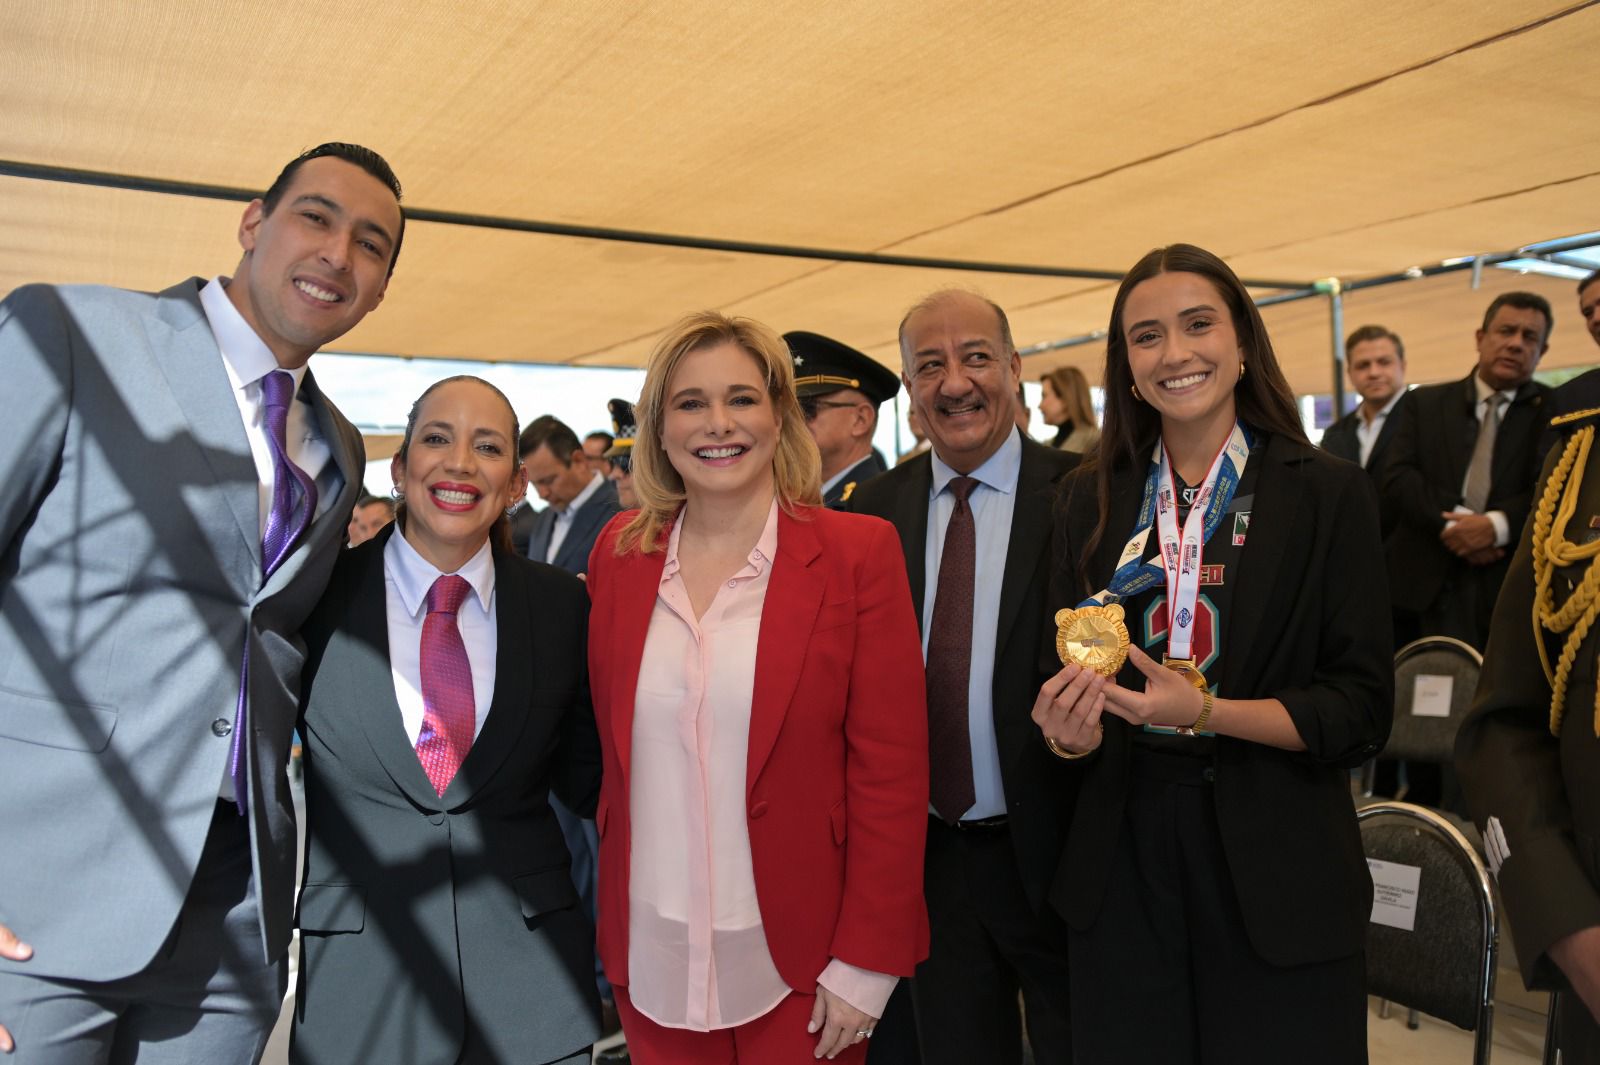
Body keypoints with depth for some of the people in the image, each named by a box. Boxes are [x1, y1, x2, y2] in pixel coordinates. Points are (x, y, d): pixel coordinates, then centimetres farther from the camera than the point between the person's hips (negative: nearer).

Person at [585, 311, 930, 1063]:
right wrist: (608, 932, 8)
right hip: (653, 957, 3)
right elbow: (612, 750, 9)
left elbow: (891, 770, -9)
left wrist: (866, 961, -10)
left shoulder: (858, 552, -9)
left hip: (799, 963, -3)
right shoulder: (619, 554, 2)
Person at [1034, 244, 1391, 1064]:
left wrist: (1207, 712, -21)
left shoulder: (1330, 495, -5)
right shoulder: (1088, 501, 4)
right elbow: (1065, 662, 8)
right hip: (1123, 862, 3)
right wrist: (1069, 733, -14)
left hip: (1278, 876, -2)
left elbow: (1363, 710, -7)